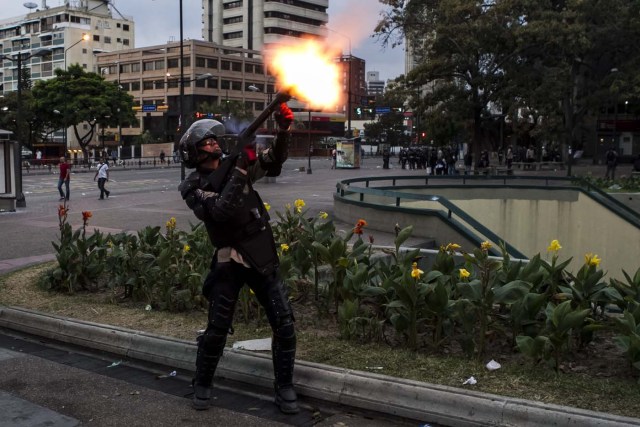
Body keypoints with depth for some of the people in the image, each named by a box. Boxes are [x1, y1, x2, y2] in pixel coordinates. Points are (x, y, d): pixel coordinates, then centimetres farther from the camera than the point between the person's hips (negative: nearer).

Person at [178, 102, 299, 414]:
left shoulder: (234, 165, 7)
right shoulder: (192, 187, -5)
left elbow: (274, 159, 5)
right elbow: (221, 211, -22)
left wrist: (283, 130, -14)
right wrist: (241, 170, -25)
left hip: (263, 257, 4)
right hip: (230, 262, -3)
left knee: (284, 324, 0)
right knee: (217, 329, 3)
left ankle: (284, 387, 15)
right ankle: (202, 385, 26)